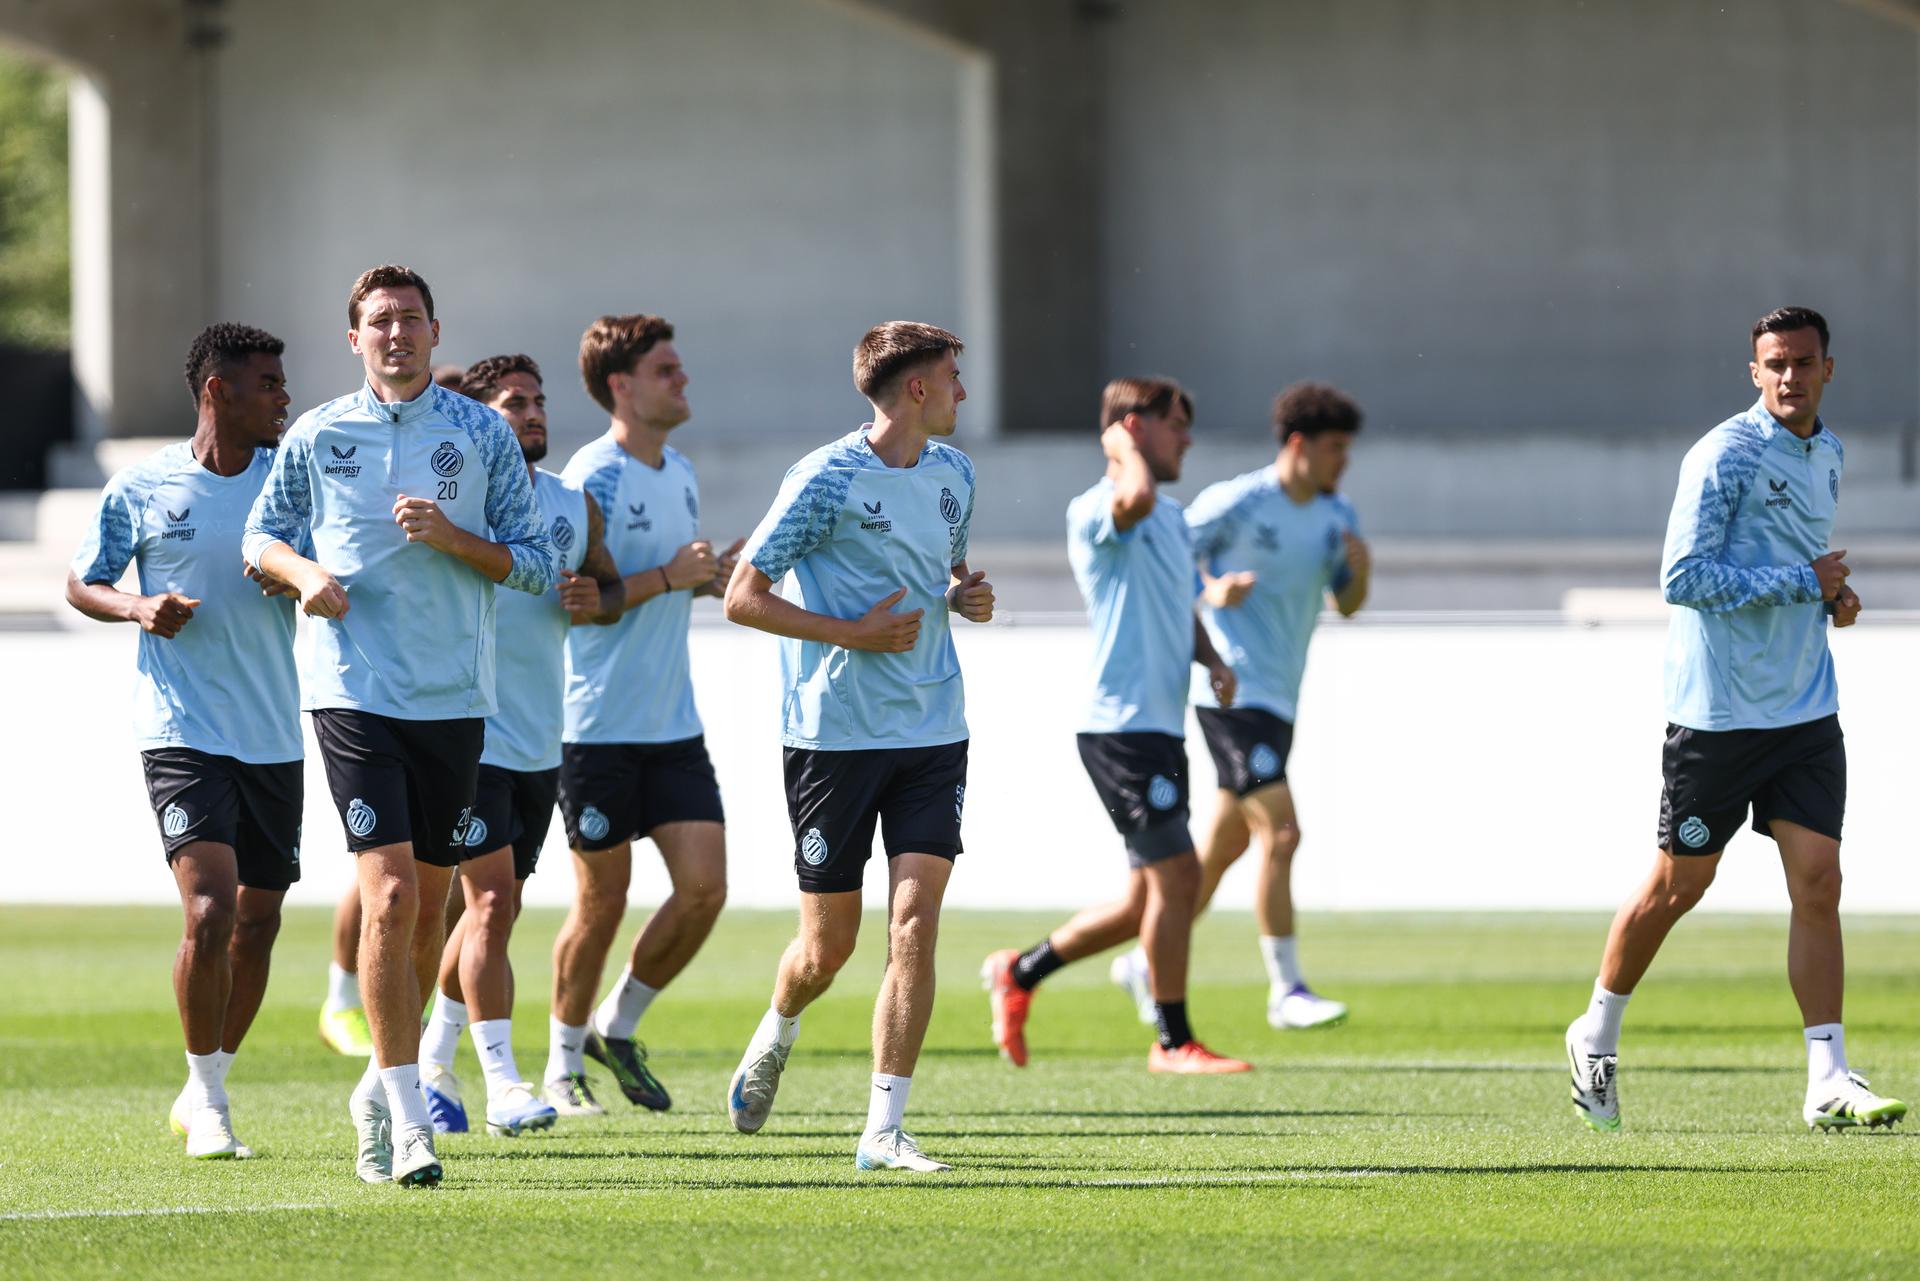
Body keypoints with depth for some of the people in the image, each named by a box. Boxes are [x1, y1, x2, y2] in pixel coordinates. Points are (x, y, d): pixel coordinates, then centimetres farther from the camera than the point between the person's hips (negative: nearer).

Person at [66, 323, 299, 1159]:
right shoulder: (142, 489, -2)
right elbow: (82, 584, 8)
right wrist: (138, 609, -12)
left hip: (275, 737, 4)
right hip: (183, 735, -4)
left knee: (258, 920, 7)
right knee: (210, 911, -17)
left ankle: (207, 1090, 25)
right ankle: (206, 1102, -3)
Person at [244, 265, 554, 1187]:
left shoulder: (483, 435, 5)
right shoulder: (316, 437, 4)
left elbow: (535, 563, 5)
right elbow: (261, 533, 15)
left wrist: (453, 538, -12)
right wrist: (304, 572, -6)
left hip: (455, 696, 2)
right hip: (352, 688, -2)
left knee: (429, 904, 10)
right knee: (389, 894, -15)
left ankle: (381, 1086, 29)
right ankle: (406, 1118, -14)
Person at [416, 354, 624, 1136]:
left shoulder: (574, 506, 10)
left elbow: (612, 589, 20)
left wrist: (596, 598, -2)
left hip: (540, 742, 7)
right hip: (467, 737, -7)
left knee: (498, 907, 13)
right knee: (491, 898, -13)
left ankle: (433, 1061, 28)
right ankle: (501, 1082, -13)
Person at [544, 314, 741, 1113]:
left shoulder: (680, 474, 13)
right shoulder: (593, 478, -12)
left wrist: (713, 576, 6)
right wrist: (668, 576, -21)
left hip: (674, 726, 7)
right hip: (600, 725, -7)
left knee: (704, 887, -2)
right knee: (603, 901, 0)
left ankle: (617, 1028, 17)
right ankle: (564, 1066, 16)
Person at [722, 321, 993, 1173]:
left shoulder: (953, 473, 11)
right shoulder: (827, 480, -10)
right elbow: (743, 597, -9)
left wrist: (968, 596, 6)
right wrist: (852, 632, -17)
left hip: (933, 734, 5)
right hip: (835, 739, -5)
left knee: (915, 924, -10)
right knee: (828, 944, 4)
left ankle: (884, 1130, -9)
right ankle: (778, 1031, 39)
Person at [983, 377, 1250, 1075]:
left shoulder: (1172, 519, 19)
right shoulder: (1093, 512, -11)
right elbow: (1136, 497, -35)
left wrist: (1212, 659, 9)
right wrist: (1124, 450, -15)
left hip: (1161, 728, 9)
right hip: (1121, 724, -9)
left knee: (1151, 897, 11)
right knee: (1177, 874, -10)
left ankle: (1020, 972, 25)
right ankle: (1173, 1042, -2)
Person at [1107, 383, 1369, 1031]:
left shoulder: (1335, 516, 10)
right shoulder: (1235, 503, -10)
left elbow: (1346, 605, 18)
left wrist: (1359, 574, -4)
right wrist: (1212, 593, -21)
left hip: (1277, 702, 8)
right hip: (1235, 694, -8)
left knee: (1224, 847, 13)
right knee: (1281, 833, -16)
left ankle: (1146, 965, 27)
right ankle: (1285, 989, -14)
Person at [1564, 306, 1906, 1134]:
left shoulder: (1827, 454, 12)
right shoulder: (1724, 456, -13)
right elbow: (1683, 577, -19)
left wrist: (1831, 596, 6)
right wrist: (1803, 583, -18)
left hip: (1806, 713, 6)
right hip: (1717, 714, -6)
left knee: (1817, 884, -4)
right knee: (1678, 885, 5)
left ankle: (1828, 1080, -5)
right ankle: (1596, 1034, 26)